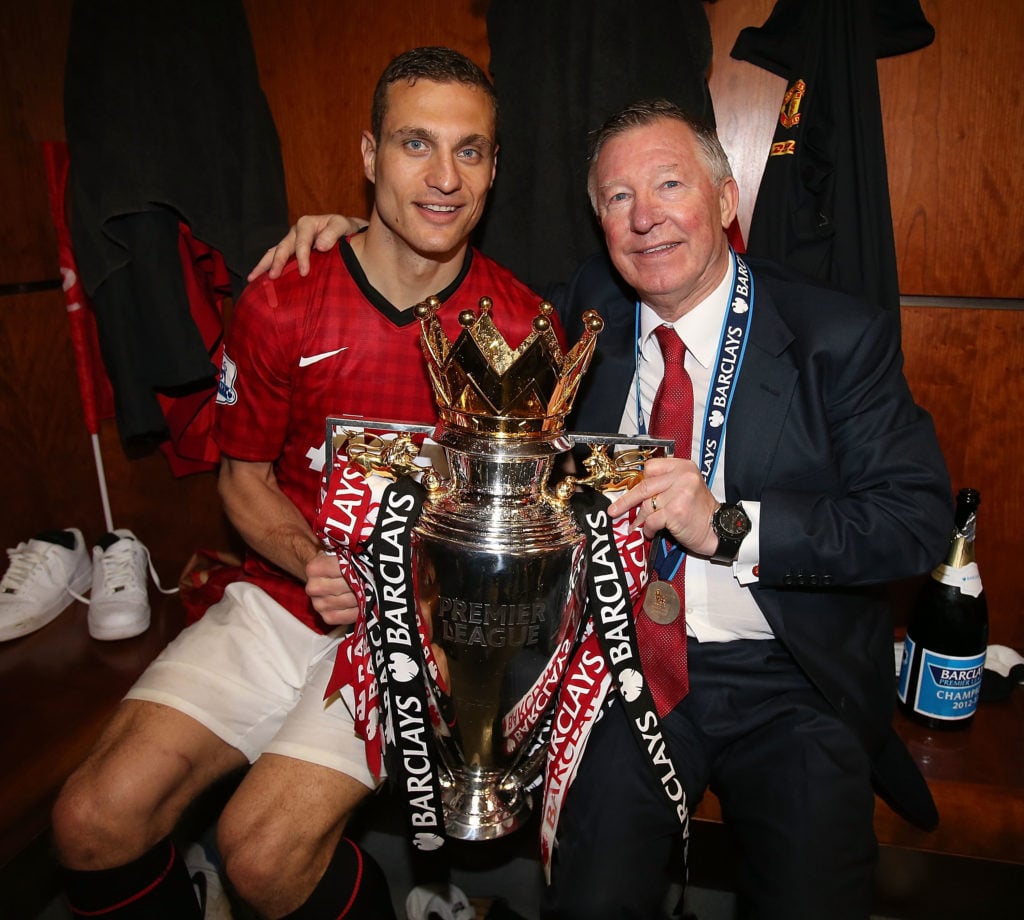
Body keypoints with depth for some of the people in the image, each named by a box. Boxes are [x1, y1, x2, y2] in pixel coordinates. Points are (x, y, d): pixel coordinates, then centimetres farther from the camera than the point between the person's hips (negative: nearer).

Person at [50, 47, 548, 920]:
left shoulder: (524, 327, -7)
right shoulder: (280, 306, -6)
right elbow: (243, 477, 4)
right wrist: (310, 560, -15)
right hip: (284, 602, 3)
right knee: (94, 824, -9)